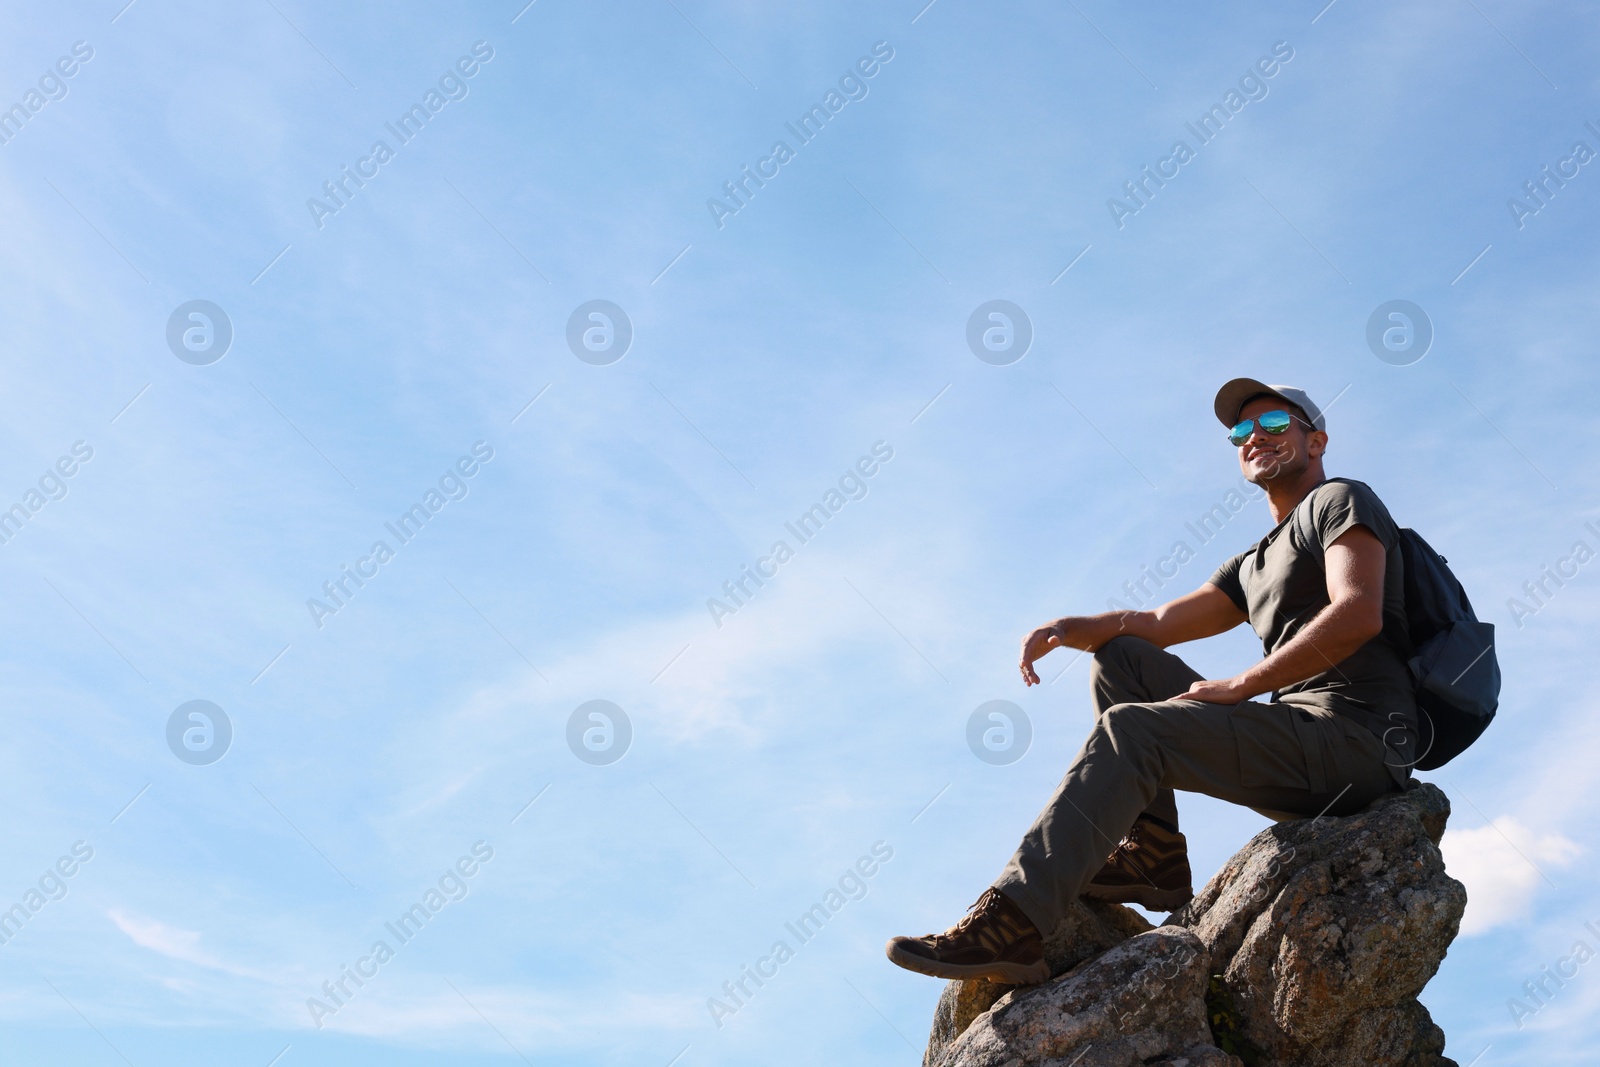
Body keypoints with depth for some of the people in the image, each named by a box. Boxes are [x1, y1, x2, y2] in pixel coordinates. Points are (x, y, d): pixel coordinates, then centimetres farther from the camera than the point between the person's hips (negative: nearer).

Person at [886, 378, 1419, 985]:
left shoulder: (1340, 501, 5)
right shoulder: (1253, 566, 29)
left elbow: (1358, 615, -14)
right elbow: (1159, 624, 20)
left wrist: (1240, 686, -13)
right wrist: (1070, 628, 0)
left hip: (1354, 737, -8)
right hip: (1295, 746, 8)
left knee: (1129, 731, -24)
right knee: (1119, 656, 9)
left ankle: (1012, 922, -37)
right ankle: (1152, 852, -5)